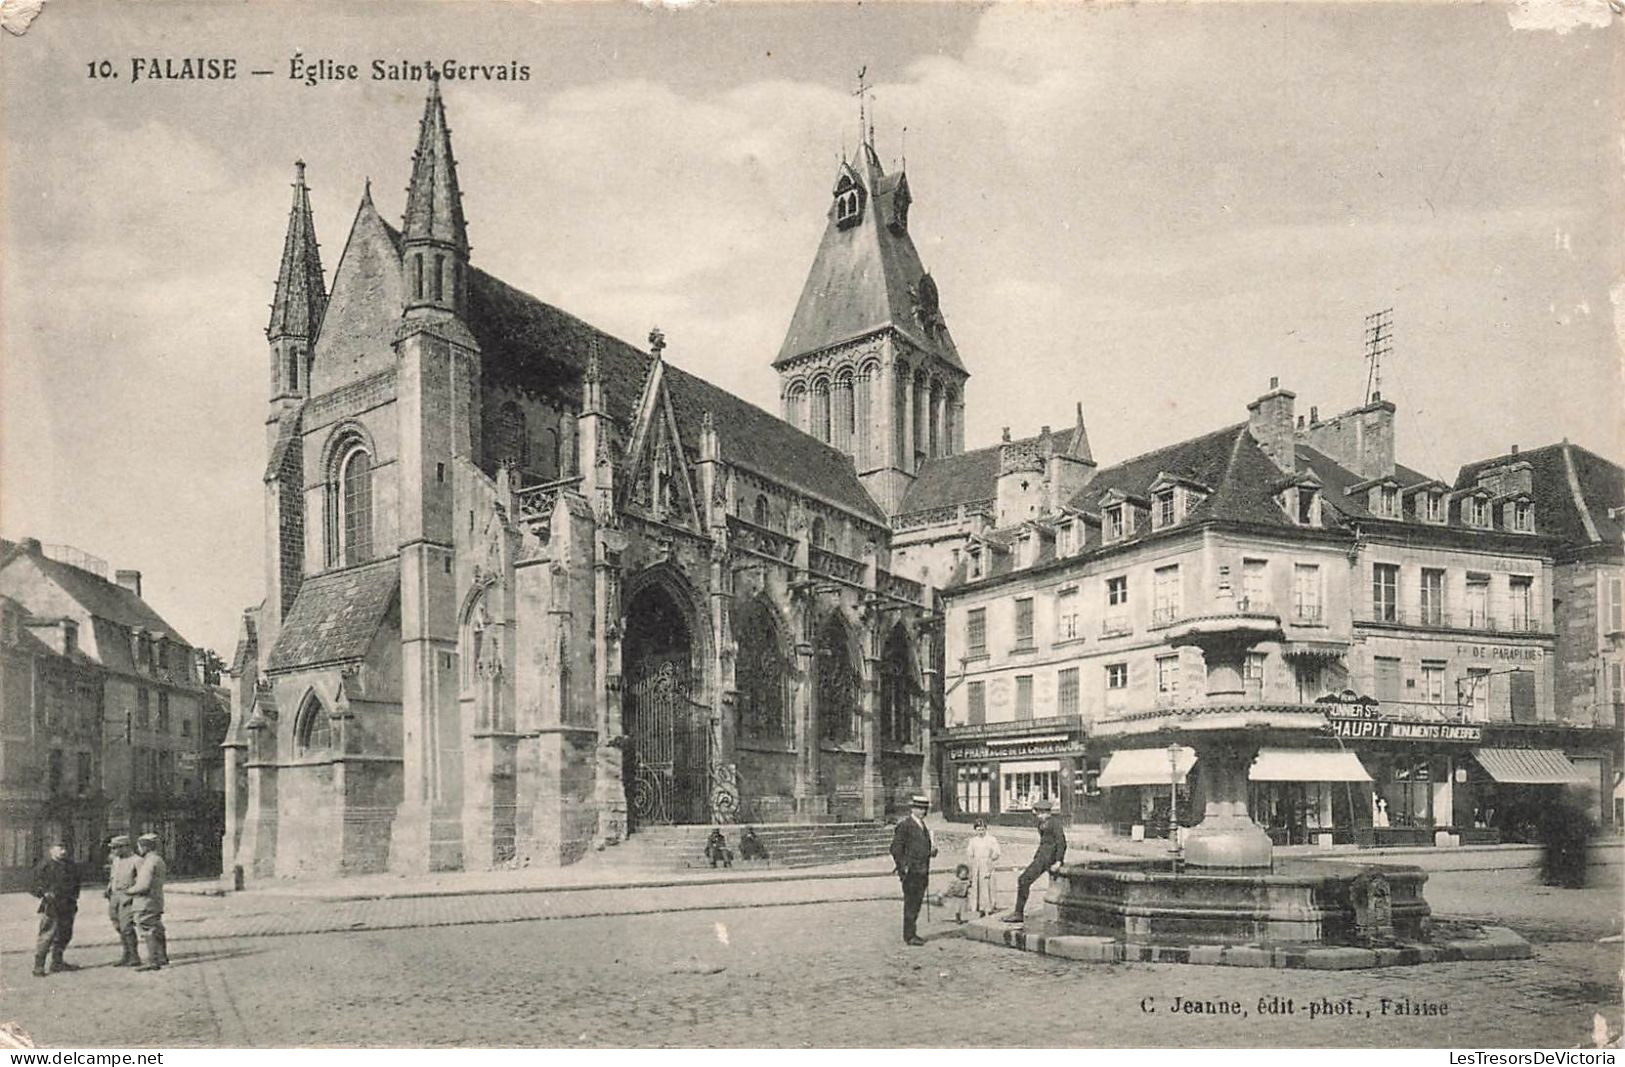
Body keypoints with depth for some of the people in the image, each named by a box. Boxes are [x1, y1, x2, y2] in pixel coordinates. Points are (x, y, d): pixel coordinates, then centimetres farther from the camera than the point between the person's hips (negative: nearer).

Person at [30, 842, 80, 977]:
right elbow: (34, 886, -5)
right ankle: (38, 967, -6)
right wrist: (44, 893, -18)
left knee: (64, 935, 13)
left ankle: (57, 963, 24)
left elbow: (76, 883, 25)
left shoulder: (70, 865, 13)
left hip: (68, 907, 7)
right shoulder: (44, 866, -7)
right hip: (51, 906, -7)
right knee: (46, 936, -10)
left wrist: (74, 897, 14)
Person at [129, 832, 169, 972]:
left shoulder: (150, 861, -17)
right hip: (156, 901, 10)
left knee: (148, 931, -7)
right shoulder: (159, 860, 15)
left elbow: (144, 885, -22)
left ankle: (152, 961, -8)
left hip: (146, 902, -10)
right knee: (157, 931, 16)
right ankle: (162, 958, 23)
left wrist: (130, 891, -6)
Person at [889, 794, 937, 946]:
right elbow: (896, 848, -13)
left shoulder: (922, 825, 16)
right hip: (911, 871, -8)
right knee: (911, 903, -5)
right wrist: (903, 868, -17)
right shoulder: (904, 824, -10)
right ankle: (909, 936, -1)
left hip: (922, 871, 8)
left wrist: (932, 850, 8)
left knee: (917, 903, 13)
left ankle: (912, 933, 21)